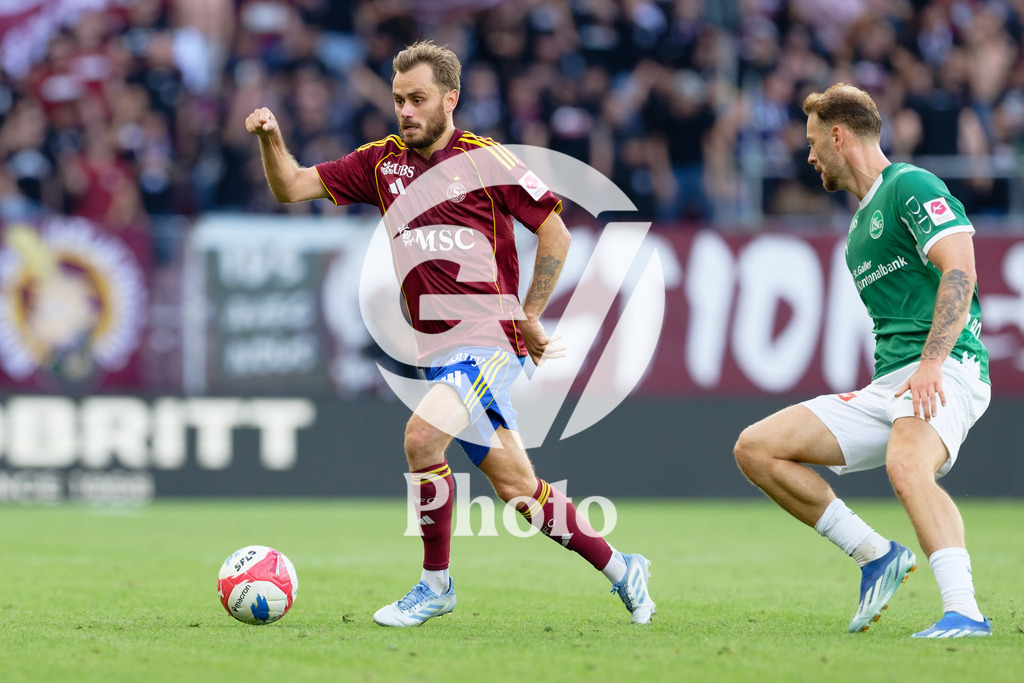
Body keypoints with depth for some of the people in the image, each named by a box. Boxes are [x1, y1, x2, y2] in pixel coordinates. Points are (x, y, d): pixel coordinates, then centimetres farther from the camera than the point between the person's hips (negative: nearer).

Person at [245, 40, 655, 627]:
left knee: (422, 437, -25)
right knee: (515, 487, 6)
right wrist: (271, 141, -8)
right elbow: (292, 187, 10)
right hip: (438, 352, 6)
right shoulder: (382, 162, 11)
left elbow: (555, 232, 1)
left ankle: (436, 584, -9)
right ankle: (620, 570, 21)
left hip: (488, 340, -6)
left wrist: (530, 316, -1)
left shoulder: (486, 160, -4)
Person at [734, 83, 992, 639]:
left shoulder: (911, 185, -3)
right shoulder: (861, 222, 25)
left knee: (906, 466, -39)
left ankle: (963, 612, -45)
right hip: (886, 384, 9)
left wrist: (932, 363, -26)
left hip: (946, 370, -9)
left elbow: (960, 272, -17)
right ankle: (876, 556, -1)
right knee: (756, 447, 0)